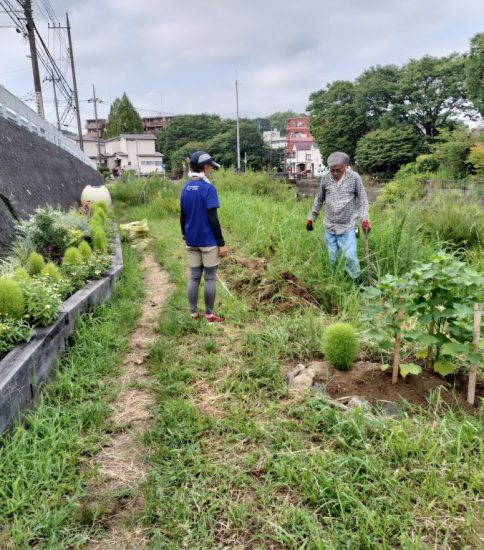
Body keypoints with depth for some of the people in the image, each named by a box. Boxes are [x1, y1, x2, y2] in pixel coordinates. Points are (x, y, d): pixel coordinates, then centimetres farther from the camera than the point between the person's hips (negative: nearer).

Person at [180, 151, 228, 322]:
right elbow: (213, 219, -16)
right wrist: (222, 243, -11)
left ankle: (194, 312, 19)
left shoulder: (186, 188, 6)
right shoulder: (208, 188, -14)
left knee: (194, 277, 13)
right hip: (208, 241, -6)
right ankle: (209, 314, 13)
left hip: (191, 241, 6)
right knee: (210, 278, 4)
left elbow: (182, 216, 12)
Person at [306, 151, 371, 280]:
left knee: (350, 257, -8)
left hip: (348, 227, -3)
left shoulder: (354, 178, -9)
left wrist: (365, 219, -12)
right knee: (332, 258, 10)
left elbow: (362, 200, -2)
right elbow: (319, 200, 11)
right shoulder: (325, 178, -2)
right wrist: (311, 218, 14)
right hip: (329, 227, 3)